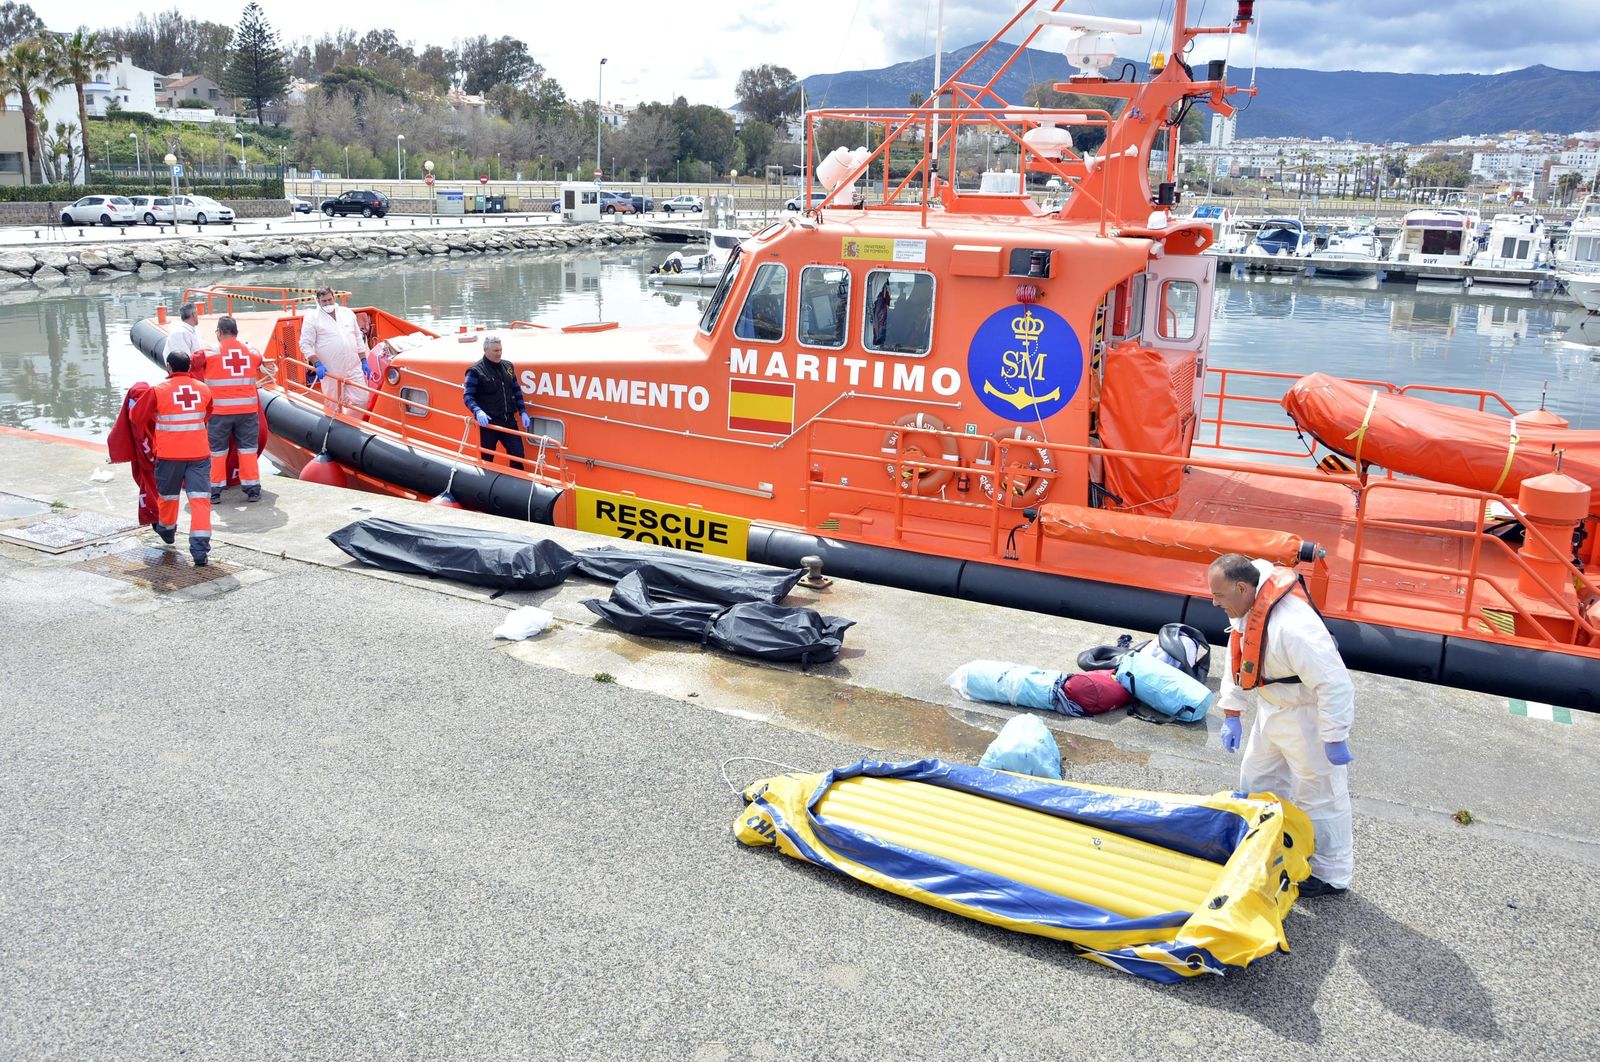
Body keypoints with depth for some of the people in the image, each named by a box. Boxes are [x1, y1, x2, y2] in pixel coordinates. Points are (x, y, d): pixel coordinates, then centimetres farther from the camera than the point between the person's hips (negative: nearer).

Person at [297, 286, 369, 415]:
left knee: (362, 400, 1)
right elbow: (305, 344, -5)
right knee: (334, 406, 1)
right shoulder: (312, 318, -2)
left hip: (354, 367, 4)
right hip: (331, 372, -4)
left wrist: (364, 361, 12)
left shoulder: (347, 313, 11)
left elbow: (358, 338, 17)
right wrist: (317, 364, -16)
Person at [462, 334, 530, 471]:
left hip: (509, 420, 5)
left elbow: (516, 391, 16)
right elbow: (468, 396, -11)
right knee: (487, 457, 6)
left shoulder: (508, 367, 9)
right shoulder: (476, 370, -9)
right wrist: (477, 411, -28)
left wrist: (522, 412, 9)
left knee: (518, 454, 3)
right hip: (488, 422, -5)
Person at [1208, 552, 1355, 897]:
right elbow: (1237, 662, 7)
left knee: (1319, 796, 4)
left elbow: (1334, 684, -32)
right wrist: (1232, 716, 10)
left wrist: (1335, 739, -24)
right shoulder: (1246, 609, -7)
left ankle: (1332, 876, 22)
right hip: (1273, 710, 10)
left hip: (1308, 718, -10)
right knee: (1257, 778, 23)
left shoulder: (1292, 627, -37)